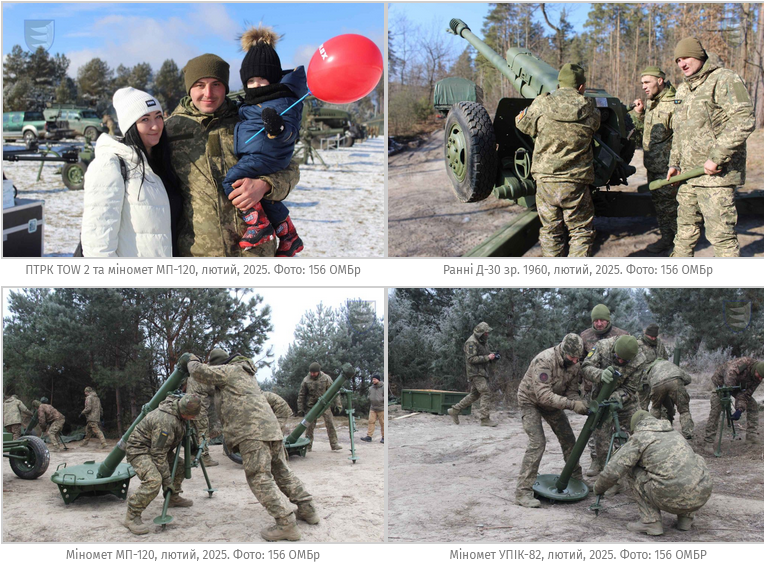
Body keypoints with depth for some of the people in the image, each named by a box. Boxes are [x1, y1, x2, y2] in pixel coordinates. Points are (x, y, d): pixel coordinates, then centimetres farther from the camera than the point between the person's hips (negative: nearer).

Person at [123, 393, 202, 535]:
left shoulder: (178, 406, -4)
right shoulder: (166, 421, -34)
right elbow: (158, 454, -28)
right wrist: (167, 478, -23)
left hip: (156, 447, 10)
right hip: (139, 450, -10)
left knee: (180, 465, 15)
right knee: (154, 480, -29)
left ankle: (173, 498, 31)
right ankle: (131, 517, -18)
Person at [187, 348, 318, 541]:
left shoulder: (229, 371, 2)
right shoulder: (247, 373, 30)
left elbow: (200, 372, -5)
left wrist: (193, 362, 18)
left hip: (252, 432, -9)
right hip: (271, 429, 9)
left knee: (259, 478, -10)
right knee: (282, 472, 17)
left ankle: (286, 524, -15)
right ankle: (307, 510, 21)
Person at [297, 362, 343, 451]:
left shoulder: (326, 378, -3)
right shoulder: (306, 380, -1)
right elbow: (301, 395, 6)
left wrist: (337, 404, -4)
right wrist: (300, 408, 3)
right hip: (311, 406, 0)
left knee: (330, 424, -7)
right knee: (309, 426, 0)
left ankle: (334, 444, -3)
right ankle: (308, 446, 10)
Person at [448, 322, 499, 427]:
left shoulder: (483, 341, 16)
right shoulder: (471, 342, -14)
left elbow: (485, 355, 24)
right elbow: (471, 359, -21)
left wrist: (493, 356, 2)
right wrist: (487, 357, -23)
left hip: (483, 372, 10)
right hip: (476, 373, -10)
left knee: (474, 395, 13)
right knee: (486, 393, -13)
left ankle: (454, 410, 21)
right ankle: (485, 419, -10)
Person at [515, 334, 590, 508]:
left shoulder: (574, 366, -11)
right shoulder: (545, 361, -35)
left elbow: (571, 391, -7)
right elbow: (543, 394, -39)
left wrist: (581, 405, -29)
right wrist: (572, 404, -43)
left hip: (552, 401, 7)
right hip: (530, 400, -7)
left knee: (568, 439, 10)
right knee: (537, 442, -20)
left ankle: (576, 479, 30)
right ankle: (523, 491, -19)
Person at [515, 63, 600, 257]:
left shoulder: (541, 105, -6)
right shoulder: (590, 109, -5)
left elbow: (522, 123, 9)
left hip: (545, 181, 1)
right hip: (575, 183, -1)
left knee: (551, 232, 16)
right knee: (582, 232, 13)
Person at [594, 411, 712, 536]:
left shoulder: (638, 437, 7)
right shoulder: (675, 434, 27)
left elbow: (612, 471, 4)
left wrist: (598, 489, 23)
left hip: (672, 498, -6)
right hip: (702, 496, 6)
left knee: (631, 471, 13)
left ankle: (651, 521, 6)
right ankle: (686, 517, 22)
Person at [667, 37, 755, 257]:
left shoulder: (725, 80, -9)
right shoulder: (683, 89, 19)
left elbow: (743, 122, -20)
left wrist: (716, 157, -23)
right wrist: (674, 163, 21)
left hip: (716, 174, -9)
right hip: (688, 174, 9)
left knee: (720, 234, -9)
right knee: (685, 227, 18)